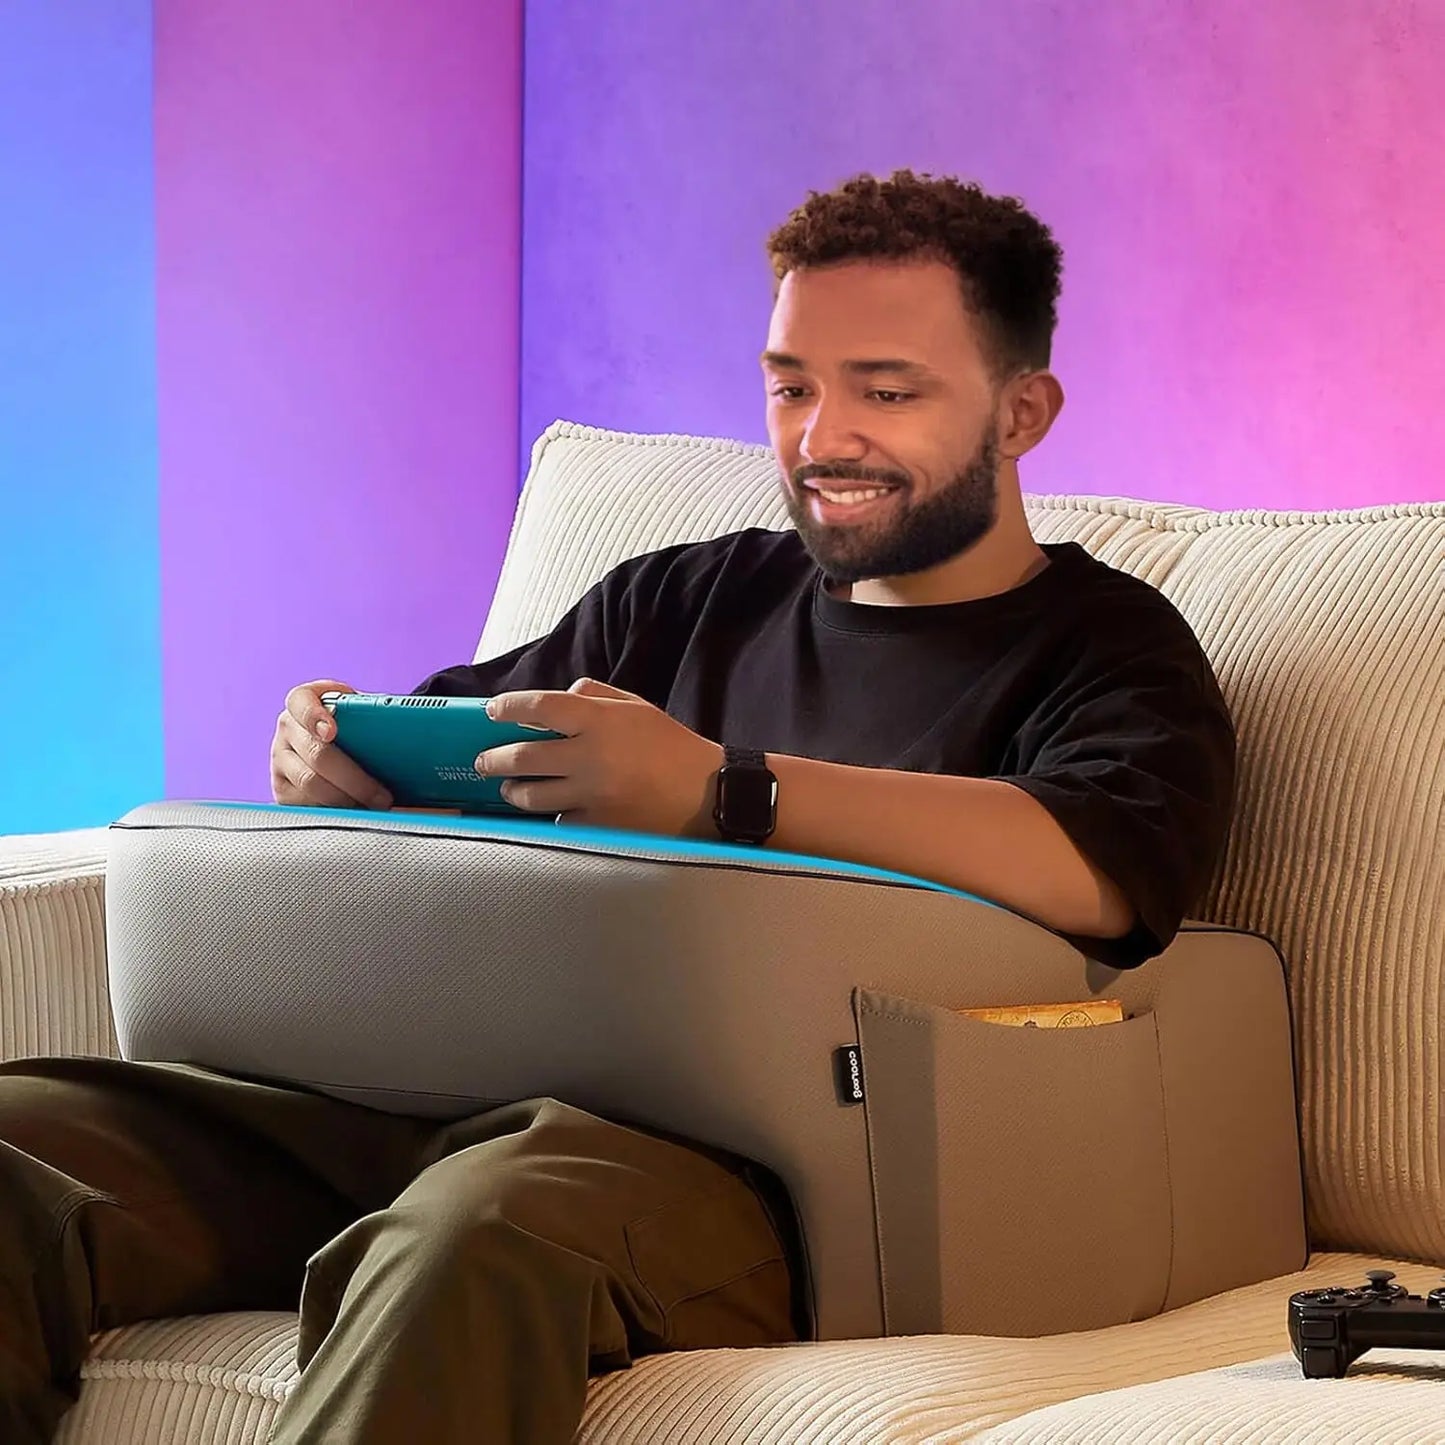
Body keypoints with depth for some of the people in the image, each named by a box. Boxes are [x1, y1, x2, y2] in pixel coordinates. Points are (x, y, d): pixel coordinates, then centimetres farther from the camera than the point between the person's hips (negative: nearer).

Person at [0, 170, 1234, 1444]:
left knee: (482, 1222, -42)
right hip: (467, 1092, 6)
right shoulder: (689, 599, 28)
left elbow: (1110, 872, -15)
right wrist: (337, 749, 5)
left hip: (744, 1155, -6)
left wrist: (716, 790, -23)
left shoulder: (1103, 646, 9)